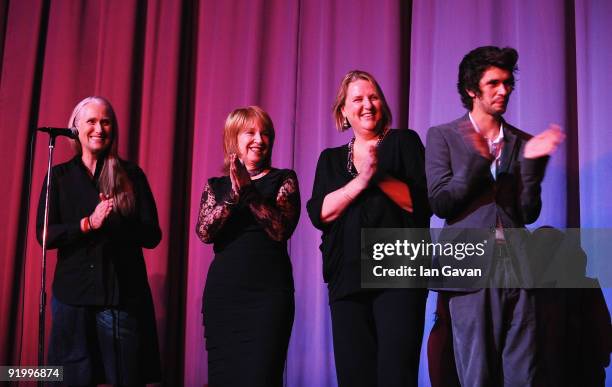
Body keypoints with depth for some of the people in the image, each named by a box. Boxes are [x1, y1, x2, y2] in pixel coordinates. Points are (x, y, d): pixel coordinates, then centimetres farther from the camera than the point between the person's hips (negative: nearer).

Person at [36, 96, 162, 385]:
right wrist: (88, 223, -16)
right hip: (73, 292, 1)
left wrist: (116, 221, -18)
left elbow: (152, 235, 0)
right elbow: (45, 234, -1)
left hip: (124, 293, -1)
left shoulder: (131, 175, 5)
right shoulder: (59, 175, 7)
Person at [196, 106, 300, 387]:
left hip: (269, 292, -2)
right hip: (222, 292, 2)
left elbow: (281, 229, -9)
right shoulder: (216, 185, 12)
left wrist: (248, 191, -18)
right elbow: (204, 233, -4)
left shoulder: (283, 180, 7)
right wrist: (233, 194, -17)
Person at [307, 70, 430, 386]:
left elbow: (422, 202, -2)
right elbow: (319, 214, 2)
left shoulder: (403, 142, 8)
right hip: (347, 280, 3)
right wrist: (361, 180, -9)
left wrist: (380, 175, -13)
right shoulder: (330, 159, 17)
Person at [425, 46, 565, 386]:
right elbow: (439, 203, -5)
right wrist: (479, 160, -16)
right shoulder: (444, 136, 5)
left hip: (517, 269, 3)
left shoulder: (523, 142, 12)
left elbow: (529, 214, 6)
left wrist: (531, 161, -7)